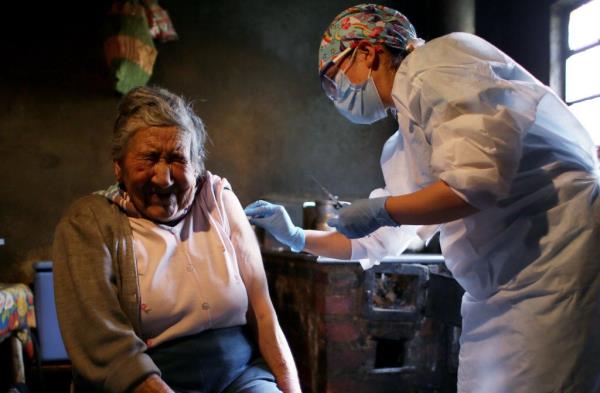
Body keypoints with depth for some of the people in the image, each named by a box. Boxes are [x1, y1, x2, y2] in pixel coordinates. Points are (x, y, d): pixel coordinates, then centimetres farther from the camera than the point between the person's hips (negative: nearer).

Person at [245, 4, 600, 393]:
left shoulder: (438, 62, -11)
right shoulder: (401, 150, 17)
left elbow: (479, 180, -23)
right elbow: (377, 241, 28)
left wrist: (380, 210, -11)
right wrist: (296, 237, 27)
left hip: (559, 264, -9)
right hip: (497, 291, 9)